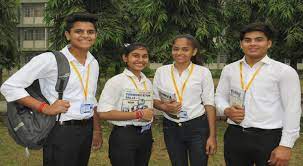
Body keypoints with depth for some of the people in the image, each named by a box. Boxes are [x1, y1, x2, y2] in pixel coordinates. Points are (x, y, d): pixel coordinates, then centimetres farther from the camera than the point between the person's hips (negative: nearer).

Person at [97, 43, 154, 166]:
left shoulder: (148, 82, 9)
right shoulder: (116, 81, -11)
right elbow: (103, 113, -19)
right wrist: (138, 115, -18)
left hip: (146, 136, 7)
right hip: (124, 137, -6)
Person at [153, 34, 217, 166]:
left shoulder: (203, 72, -4)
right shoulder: (161, 71, 2)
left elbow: (209, 104, -4)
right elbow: (155, 100, 8)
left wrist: (212, 136, -8)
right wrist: (164, 107, -15)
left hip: (197, 127, -2)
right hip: (171, 128, 3)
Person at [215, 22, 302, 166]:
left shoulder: (284, 71, -5)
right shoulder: (229, 69, 7)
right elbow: (220, 96, 14)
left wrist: (286, 146, -11)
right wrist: (226, 110, -8)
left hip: (269, 138, -3)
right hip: (235, 136, 4)